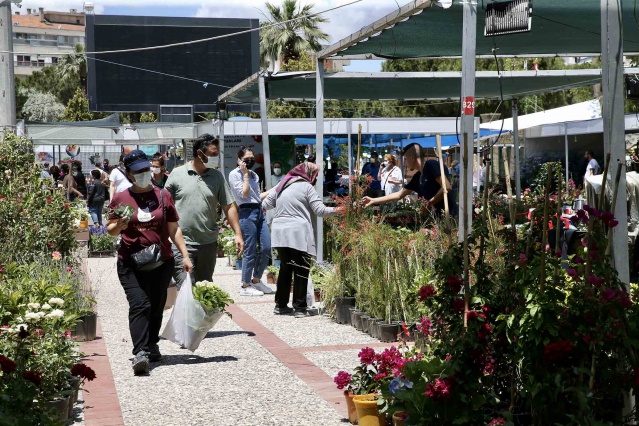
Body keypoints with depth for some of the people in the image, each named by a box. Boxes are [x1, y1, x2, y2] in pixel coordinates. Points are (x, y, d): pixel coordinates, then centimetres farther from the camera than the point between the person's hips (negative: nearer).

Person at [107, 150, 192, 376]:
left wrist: (185, 255, 7)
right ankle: (140, 353, -22)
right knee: (139, 305, -16)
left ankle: (151, 345, 29)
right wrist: (119, 226, -13)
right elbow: (111, 230, 10)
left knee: (157, 307, 11)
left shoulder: (163, 195, 9)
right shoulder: (120, 198, 4)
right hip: (131, 263, -3)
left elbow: (174, 229, 13)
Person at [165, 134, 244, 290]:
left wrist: (238, 234, 0)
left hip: (208, 243, 3)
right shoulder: (177, 174, -1)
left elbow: (229, 207, 7)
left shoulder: (217, 176, 6)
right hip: (181, 243, -3)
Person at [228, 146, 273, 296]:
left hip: (259, 211, 8)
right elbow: (244, 194, -12)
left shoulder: (254, 175, 17)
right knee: (250, 251, -5)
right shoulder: (234, 174, -3)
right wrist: (245, 174, -9)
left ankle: (256, 281, 19)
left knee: (266, 248, 4)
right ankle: (245, 286, 5)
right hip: (247, 213, -8)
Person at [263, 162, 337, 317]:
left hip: (280, 233, 6)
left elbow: (266, 204, 16)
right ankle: (300, 307, -1)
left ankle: (281, 305, 19)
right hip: (298, 234, -6)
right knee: (301, 270, 0)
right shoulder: (307, 187, -3)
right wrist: (337, 210, 5)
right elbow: (320, 210, -6)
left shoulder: (282, 185, 14)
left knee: (285, 268, 16)